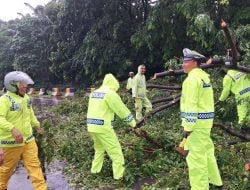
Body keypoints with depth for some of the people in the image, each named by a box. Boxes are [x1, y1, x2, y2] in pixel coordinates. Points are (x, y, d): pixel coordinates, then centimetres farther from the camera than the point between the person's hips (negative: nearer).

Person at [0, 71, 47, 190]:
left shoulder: (26, 97, 6)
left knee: (34, 165, 4)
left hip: (28, 139, 5)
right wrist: (12, 129, -42)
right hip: (12, 142, -5)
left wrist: (37, 126, 31)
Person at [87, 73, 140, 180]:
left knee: (99, 148, 26)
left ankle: (95, 170, 34)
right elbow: (123, 111, -5)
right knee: (116, 151, 3)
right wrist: (134, 125, 4)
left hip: (91, 126, 8)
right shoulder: (111, 94, -10)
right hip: (103, 127, -8)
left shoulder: (94, 93, 13)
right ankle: (119, 175, 8)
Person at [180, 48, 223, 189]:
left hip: (197, 122, -10)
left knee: (196, 155, -3)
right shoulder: (203, 75, 14)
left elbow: (191, 105, -21)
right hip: (206, 120, 10)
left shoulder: (193, 78, -16)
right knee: (206, 150, 22)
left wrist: (188, 126, -18)